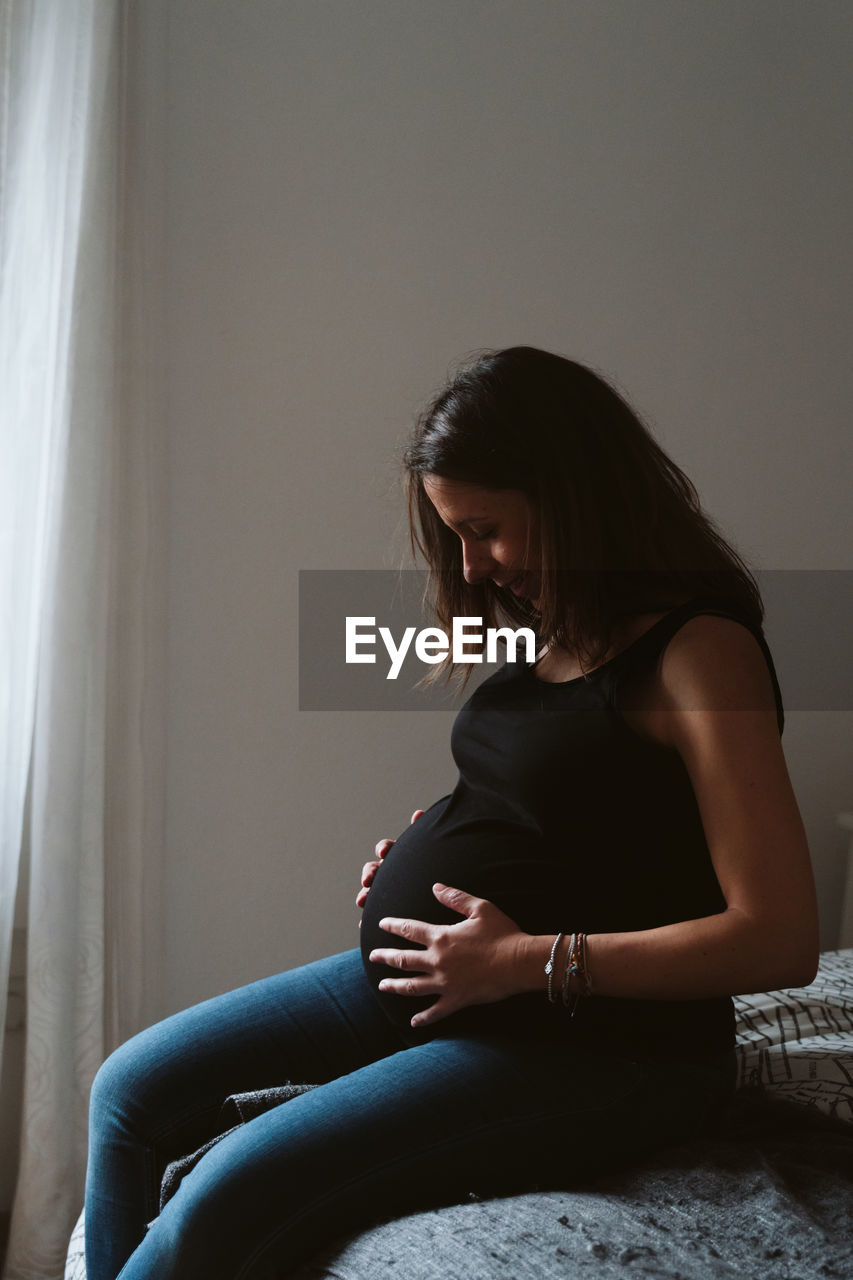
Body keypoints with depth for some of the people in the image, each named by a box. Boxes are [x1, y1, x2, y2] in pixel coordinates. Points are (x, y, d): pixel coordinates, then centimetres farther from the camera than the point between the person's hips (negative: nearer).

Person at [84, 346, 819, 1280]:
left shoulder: (700, 649, -17)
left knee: (227, 1198, -22)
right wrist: (434, 845, 3)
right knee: (131, 1088, 8)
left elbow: (781, 940, -22)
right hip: (418, 976, 9)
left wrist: (527, 958, -20)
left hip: (591, 1045, -9)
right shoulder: (556, 634, 9)